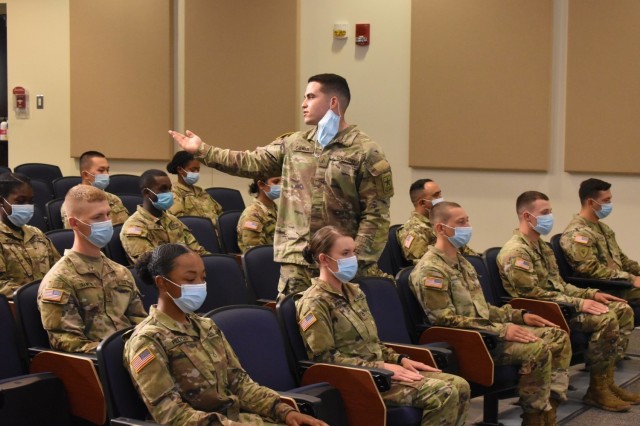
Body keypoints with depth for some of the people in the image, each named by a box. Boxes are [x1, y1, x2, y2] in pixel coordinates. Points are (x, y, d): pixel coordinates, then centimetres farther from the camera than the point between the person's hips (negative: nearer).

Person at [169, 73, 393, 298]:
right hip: (296, 257, 4)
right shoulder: (294, 144, 11)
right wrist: (202, 150, 8)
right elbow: (252, 162, 12)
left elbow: (375, 213, -8)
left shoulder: (366, 152, -5)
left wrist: (359, 262, -14)